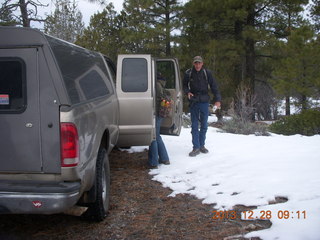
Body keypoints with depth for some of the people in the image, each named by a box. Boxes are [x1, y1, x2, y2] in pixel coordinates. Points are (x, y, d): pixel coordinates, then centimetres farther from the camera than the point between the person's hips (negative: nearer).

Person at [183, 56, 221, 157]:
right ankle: (196, 147, 4)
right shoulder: (188, 73, -1)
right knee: (194, 125, -1)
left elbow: (214, 86, 1)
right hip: (193, 102, 0)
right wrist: (187, 92, -9)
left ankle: (202, 145, 22)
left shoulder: (207, 73, -2)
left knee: (204, 125, 9)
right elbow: (184, 85, 12)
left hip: (204, 102, 1)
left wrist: (217, 99, -9)